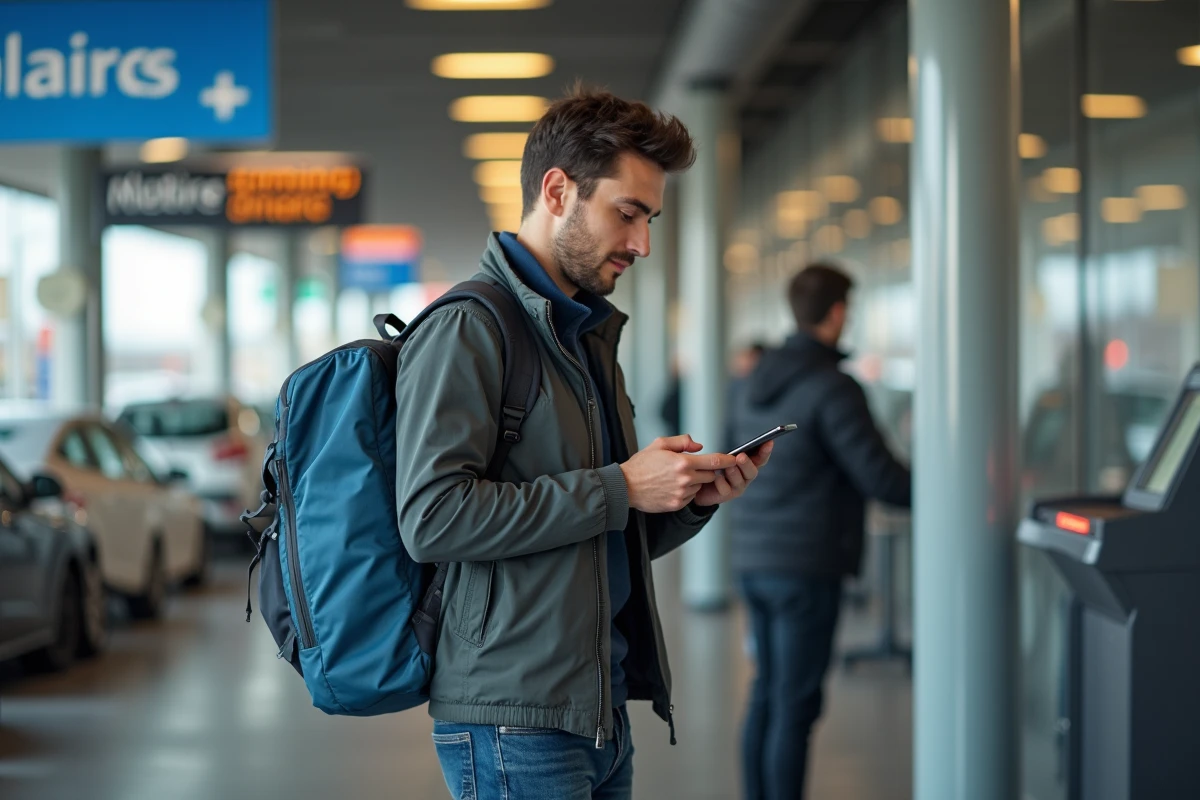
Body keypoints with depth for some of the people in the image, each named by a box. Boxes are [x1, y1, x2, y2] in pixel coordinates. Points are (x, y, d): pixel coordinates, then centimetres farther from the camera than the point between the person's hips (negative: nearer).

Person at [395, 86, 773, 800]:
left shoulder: (591, 335, 19)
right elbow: (432, 516, -22)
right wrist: (620, 488, -17)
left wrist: (693, 499, 3)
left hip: (601, 710, 9)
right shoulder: (467, 331, -9)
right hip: (514, 716, -8)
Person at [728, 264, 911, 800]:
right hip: (805, 567, -8)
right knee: (796, 704, -3)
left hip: (754, 559, 8)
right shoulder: (833, 388, -14)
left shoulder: (756, 383, 11)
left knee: (767, 695, 13)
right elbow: (879, 476, -17)